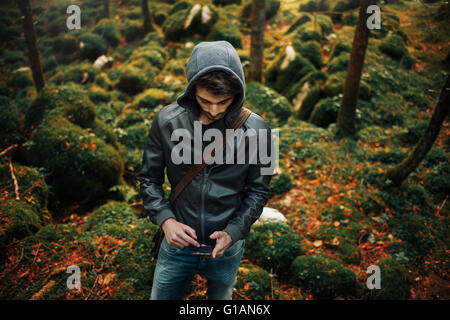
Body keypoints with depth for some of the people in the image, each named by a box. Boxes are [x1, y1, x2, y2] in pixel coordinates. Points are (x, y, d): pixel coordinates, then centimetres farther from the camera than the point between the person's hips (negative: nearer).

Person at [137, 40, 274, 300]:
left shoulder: (255, 130, -16)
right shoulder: (167, 121, -14)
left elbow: (259, 189, -6)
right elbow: (149, 178, -3)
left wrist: (233, 232, -18)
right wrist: (166, 220, -18)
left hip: (226, 249, 0)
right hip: (178, 242, 0)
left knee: (221, 298, 25)